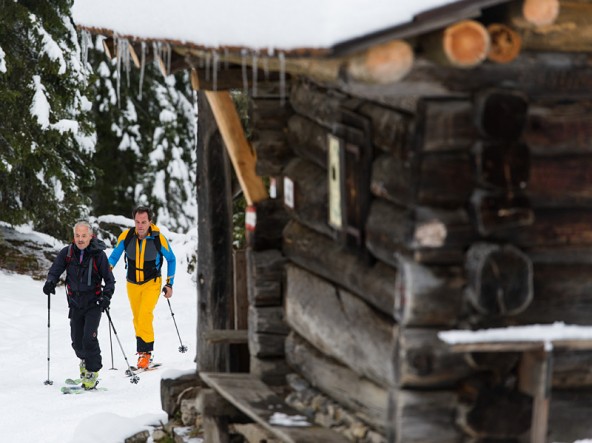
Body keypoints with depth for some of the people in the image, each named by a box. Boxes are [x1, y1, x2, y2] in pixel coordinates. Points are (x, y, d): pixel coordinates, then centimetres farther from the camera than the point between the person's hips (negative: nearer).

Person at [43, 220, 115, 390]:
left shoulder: (98, 254, -8)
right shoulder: (67, 253, -1)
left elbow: (109, 279, -4)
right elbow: (55, 270, 0)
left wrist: (106, 296, -19)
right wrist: (50, 282, -22)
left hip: (93, 303, -3)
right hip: (75, 304, 3)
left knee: (89, 337, -17)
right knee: (77, 340, 5)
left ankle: (93, 370, -1)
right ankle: (84, 359, 37)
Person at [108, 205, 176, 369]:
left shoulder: (159, 239, -16)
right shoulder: (126, 236, -12)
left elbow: (171, 260, 1)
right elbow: (114, 257, 1)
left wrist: (169, 284, -1)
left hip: (152, 283, -3)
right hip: (132, 284, 3)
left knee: (145, 315, -21)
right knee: (137, 319, 10)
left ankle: (145, 352, -17)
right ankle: (144, 352, 24)